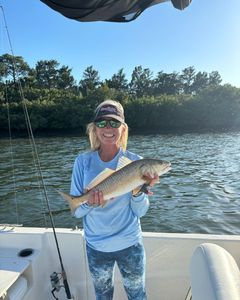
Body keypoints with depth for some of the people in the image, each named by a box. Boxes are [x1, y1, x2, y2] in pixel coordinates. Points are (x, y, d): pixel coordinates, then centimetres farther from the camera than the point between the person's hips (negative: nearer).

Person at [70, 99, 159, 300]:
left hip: (130, 244, -1)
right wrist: (89, 203, -30)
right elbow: (76, 211, -9)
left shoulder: (134, 162, -13)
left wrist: (138, 190, -31)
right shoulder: (83, 161, -11)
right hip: (96, 246, 1)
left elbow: (140, 212, -12)